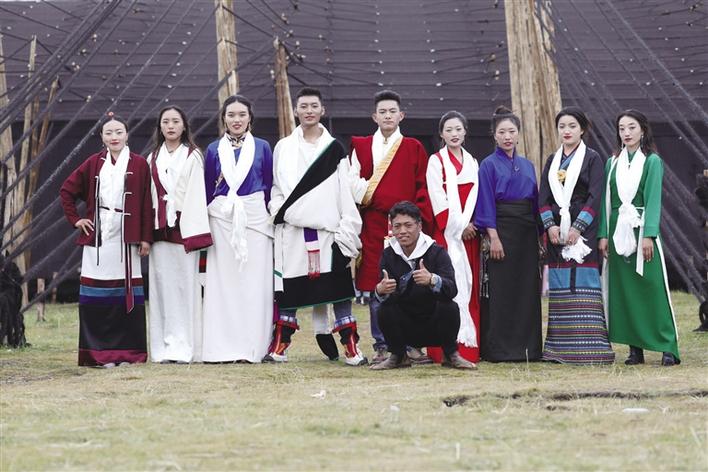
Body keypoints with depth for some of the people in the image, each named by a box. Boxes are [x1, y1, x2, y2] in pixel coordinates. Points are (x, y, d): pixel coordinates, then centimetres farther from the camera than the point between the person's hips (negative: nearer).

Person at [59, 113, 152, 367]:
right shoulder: (94, 163, 9)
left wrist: (146, 238, -3)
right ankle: (100, 353, 2)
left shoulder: (139, 164, 3)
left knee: (127, 293, -2)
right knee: (97, 295, -1)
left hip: (126, 238, -1)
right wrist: (76, 219, 7)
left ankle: (128, 351, 5)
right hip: (97, 237, 2)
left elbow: (146, 204, 1)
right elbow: (67, 190, 16)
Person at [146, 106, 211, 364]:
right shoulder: (153, 158, 15)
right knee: (162, 284, 2)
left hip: (184, 226, -4)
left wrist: (194, 231, -12)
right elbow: (149, 194, 14)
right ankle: (164, 348, 4)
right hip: (159, 227, 4)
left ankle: (184, 347, -5)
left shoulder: (192, 156, 3)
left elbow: (197, 195, -3)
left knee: (184, 284, -5)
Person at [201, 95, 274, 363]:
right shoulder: (214, 150, 9)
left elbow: (269, 186, 9)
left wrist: (270, 217, 5)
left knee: (254, 281, -3)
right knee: (222, 283, -2)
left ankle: (250, 347, 0)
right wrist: (204, 226, 6)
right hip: (221, 220, 1)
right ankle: (223, 348, 0)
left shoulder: (262, 148, 7)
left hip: (255, 218, -1)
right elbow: (207, 190, 10)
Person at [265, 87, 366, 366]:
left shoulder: (335, 149, 8)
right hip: (291, 229, 1)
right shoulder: (283, 148, 12)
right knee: (287, 290, 3)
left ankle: (351, 347, -4)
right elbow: (275, 188, 16)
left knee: (338, 288, -6)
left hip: (328, 230, -1)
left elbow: (346, 193, 4)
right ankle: (280, 345, 11)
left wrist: (347, 230, -4)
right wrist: (278, 211, -2)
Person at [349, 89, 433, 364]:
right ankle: (381, 346, 6)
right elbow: (354, 183, 7)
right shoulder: (361, 146, 11)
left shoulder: (414, 148, 9)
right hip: (374, 226, 1)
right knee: (376, 289, 0)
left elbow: (423, 188, 4)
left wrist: (420, 221, -5)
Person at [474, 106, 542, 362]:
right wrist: (493, 237, -15)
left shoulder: (527, 166, 15)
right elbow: (486, 203, -7)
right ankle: (497, 348, -4)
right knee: (500, 290, -6)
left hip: (527, 233, 6)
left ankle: (528, 347, 10)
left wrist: (540, 234, 11)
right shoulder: (489, 165, -1)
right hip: (501, 229, -5)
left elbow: (535, 201, 17)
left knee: (528, 289, 5)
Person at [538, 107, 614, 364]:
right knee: (560, 288, 4)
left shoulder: (592, 158, 1)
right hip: (556, 230, 5)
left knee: (583, 286, -9)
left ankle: (588, 347, -8)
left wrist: (577, 227, -16)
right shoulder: (552, 160, 15)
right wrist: (550, 225, -6)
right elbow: (543, 197, 10)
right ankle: (560, 349, 6)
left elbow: (595, 197, -7)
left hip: (583, 230, -5)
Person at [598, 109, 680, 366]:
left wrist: (649, 235, -17)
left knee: (652, 287, -7)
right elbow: (606, 200, 10)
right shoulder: (612, 163, 12)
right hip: (618, 230, 4)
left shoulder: (652, 161, 0)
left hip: (642, 229, -4)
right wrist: (603, 234, 1)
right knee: (624, 290, 2)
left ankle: (668, 347, -6)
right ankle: (635, 348, 6)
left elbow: (653, 199, -8)